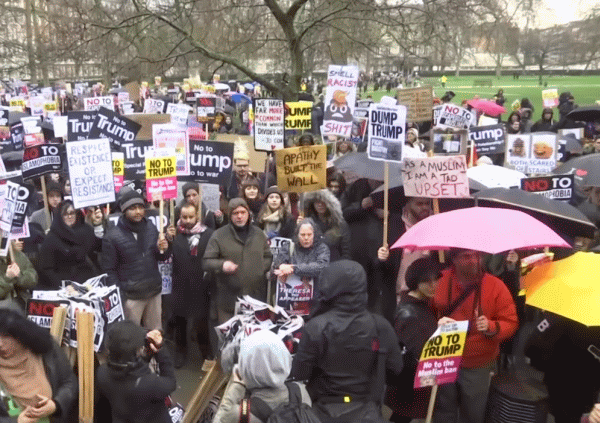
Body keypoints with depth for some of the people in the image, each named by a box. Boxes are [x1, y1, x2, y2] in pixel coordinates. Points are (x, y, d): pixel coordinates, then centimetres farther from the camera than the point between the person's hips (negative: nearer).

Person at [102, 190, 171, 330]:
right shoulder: (112, 237, -9)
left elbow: (161, 258, 13)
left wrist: (163, 249, -11)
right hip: (131, 296, -4)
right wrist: (119, 296, -11)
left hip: (154, 292, 4)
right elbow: (109, 270, -6)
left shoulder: (151, 228, 4)